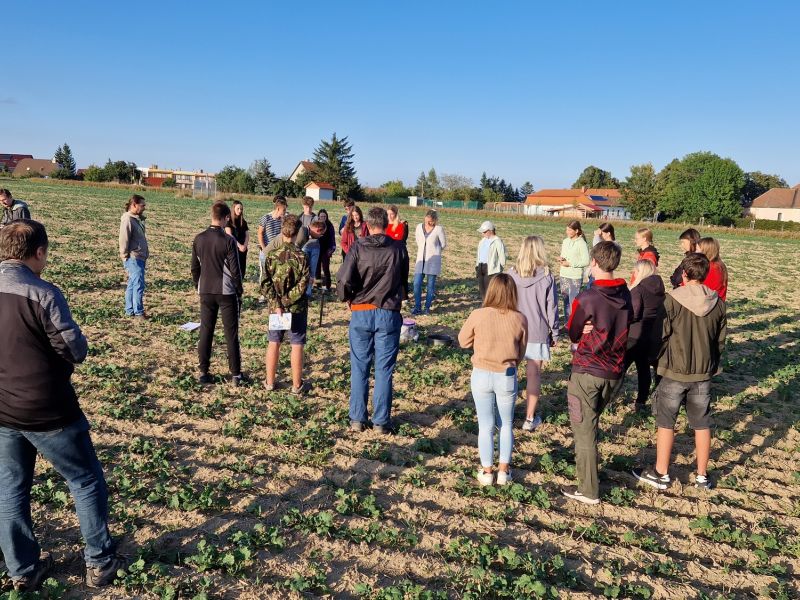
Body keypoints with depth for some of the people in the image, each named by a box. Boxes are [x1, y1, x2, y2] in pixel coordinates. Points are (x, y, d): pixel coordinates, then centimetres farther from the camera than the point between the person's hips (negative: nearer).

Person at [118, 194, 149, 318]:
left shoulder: (138, 219, 16)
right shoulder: (128, 219, -14)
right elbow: (124, 239, -17)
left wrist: (145, 254, 18)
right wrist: (125, 255, -14)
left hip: (140, 258, 10)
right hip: (133, 258, -9)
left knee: (132, 284, 14)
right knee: (138, 284, -10)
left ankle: (129, 311, 21)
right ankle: (138, 312, -7)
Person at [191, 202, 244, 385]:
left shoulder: (199, 239, 0)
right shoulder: (228, 240, -14)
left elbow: (194, 267, 7)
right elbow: (235, 269, -11)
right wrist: (239, 290, 1)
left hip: (205, 292, 4)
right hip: (226, 292, -4)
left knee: (205, 332, 11)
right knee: (231, 334, 4)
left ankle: (203, 373, 15)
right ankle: (236, 374, 8)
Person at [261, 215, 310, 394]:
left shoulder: (271, 255, -5)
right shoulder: (302, 256, -11)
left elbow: (266, 284, -9)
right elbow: (302, 285, -16)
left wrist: (277, 305, -11)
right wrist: (287, 301, -9)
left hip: (275, 307, 2)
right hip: (297, 307, -2)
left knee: (273, 343, 14)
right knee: (297, 346, 6)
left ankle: (269, 382, 23)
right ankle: (297, 385, 14)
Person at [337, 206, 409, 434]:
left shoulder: (358, 247, -6)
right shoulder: (398, 249, -2)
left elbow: (343, 280, -14)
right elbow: (404, 281, 9)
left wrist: (346, 298, 5)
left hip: (361, 313, 0)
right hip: (389, 313, 0)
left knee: (359, 368, 11)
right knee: (384, 370, 7)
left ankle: (357, 419, 18)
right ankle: (381, 422, 13)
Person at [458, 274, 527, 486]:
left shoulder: (478, 315, -15)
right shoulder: (520, 319, -10)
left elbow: (464, 341, 1)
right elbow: (521, 353, 2)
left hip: (482, 375, -1)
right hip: (508, 377, 1)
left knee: (486, 426, 13)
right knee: (506, 425, 20)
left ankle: (486, 472, 22)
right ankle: (503, 470, 26)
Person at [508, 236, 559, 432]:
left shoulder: (511, 274, -5)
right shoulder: (547, 276, -9)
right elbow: (551, 308, -4)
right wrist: (555, 334, 7)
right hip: (538, 333, -2)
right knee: (534, 374, 8)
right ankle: (530, 418, 14)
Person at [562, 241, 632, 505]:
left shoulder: (586, 299, -20)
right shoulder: (626, 295, -1)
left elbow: (573, 334, -6)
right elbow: (623, 329, 9)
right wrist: (594, 329, -4)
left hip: (586, 371, -6)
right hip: (613, 371, 6)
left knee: (584, 430, 5)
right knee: (591, 422, 25)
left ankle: (588, 491, 13)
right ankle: (583, 460, 42)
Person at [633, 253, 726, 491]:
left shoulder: (673, 300, -15)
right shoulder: (718, 303, -1)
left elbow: (660, 336, -12)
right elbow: (720, 340, 6)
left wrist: (659, 361, 6)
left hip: (674, 372, -4)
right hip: (704, 373, 4)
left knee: (666, 422, 9)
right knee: (702, 424, 14)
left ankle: (661, 474, 18)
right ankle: (702, 476, 25)